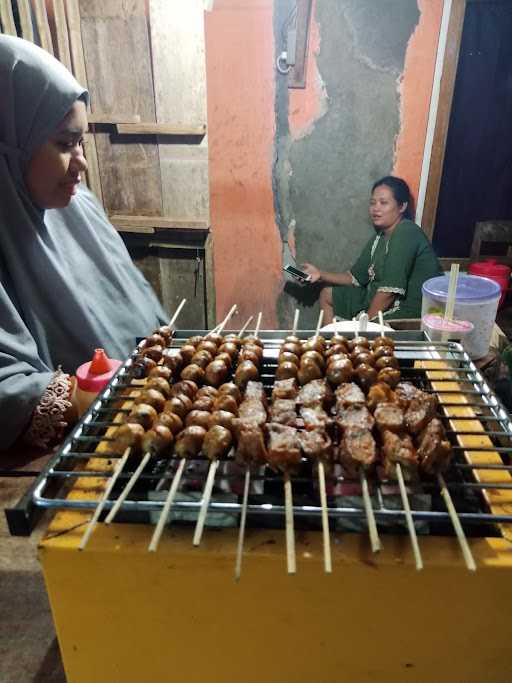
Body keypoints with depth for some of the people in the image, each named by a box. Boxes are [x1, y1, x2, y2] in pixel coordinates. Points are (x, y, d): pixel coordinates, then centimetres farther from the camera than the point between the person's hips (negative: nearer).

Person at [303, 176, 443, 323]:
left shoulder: (406, 233, -21)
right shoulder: (379, 237, 8)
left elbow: (390, 290, -26)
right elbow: (355, 277, 11)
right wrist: (321, 275, -2)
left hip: (408, 310, -10)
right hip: (378, 298, 10)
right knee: (327, 294, 16)